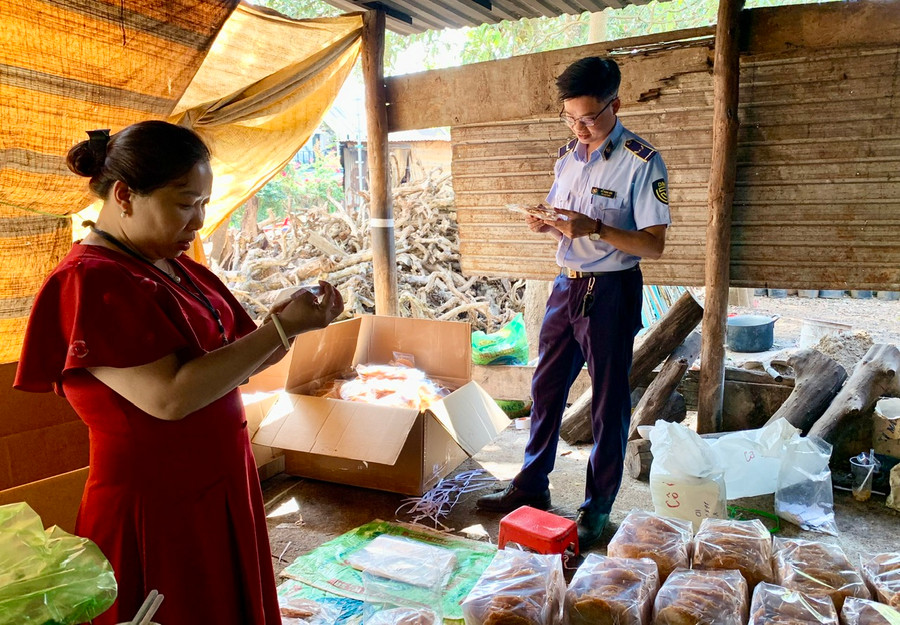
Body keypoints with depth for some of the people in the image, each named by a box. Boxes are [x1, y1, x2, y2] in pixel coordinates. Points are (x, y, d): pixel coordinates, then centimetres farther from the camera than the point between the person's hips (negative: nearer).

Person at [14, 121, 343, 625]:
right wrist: (281, 328, -24)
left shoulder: (179, 270, 7)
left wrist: (292, 319, -8)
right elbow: (169, 396, -27)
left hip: (223, 488, 8)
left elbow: (238, 362, 9)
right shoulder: (91, 282, -18)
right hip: (158, 512, -7)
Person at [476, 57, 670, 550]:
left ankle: (597, 508, 20)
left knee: (609, 401, 5)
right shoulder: (568, 155, 9)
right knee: (546, 387, 12)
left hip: (612, 292, -6)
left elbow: (654, 244, -15)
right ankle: (531, 487, 28)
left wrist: (595, 229, -27)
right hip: (567, 285, 7)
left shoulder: (641, 163, -12)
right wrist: (548, 225, -4)